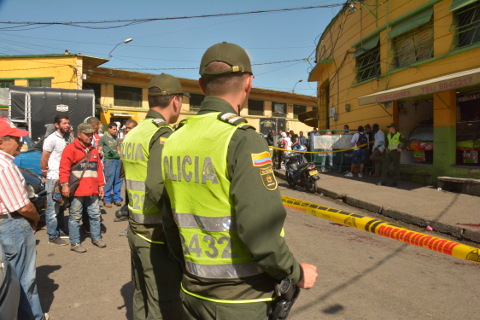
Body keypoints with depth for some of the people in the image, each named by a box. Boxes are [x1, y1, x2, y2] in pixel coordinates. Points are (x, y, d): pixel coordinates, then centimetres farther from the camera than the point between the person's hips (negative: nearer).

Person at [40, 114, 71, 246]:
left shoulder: (67, 138, 11)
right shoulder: (51, 139, -12)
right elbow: (44, 159, -9)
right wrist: (45, 171, -3)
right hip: (54, 178, -7)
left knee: (61, 206, 16)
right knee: (53, 208, -2)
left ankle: (60, 231, 27)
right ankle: (52, 236, 5)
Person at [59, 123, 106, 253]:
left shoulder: (93, 151, 16)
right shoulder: (70, 149, -4)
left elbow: (99, 169, 16)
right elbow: (64, 168, -10)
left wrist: (101, 185, 12)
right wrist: (65, 184, -18)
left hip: (92, 190, 6)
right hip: (77, 190, -6)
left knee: (95, 214, 14)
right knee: (75, 217, 4)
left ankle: (96, 238, 29)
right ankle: (75, 243, 15)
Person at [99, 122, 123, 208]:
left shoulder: (116, 138, 19)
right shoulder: (103, 138, 2)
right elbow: (100, 150, 2)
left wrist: (120, 156, 13)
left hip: (117, 160, 5)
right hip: (109, 160, -5)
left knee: (118, 180, 6)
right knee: (109, 180, -4)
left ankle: (117, 198, 17)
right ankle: (107, 200, 7)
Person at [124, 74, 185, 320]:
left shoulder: (132, 134, 8)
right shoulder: (163, 134, -18)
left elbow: (131, 178, 12)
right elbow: (157, 187, -29)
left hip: (136, 230, 9)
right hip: (158, 234, -9)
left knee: (142, 297, 21)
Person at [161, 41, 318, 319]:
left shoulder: (174, 140, 0)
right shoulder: (243, 140, -20)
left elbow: (171, 223, 7)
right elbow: (260, 231, -26)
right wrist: (297, 274, -9)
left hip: (193, 294, 6)